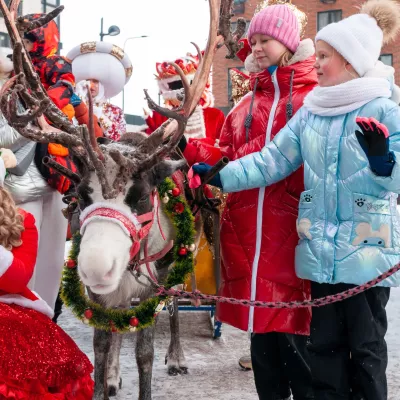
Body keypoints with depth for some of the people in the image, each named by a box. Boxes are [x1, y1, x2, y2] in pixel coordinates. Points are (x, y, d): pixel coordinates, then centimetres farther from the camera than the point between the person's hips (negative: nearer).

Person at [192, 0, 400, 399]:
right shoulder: (311, 111, 8)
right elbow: (272, 160, 5)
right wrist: (220, 176, -4)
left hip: (368, 250, -5)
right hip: (320, 251, 5)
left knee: (366, 346, 6)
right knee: (325, 344, 13)